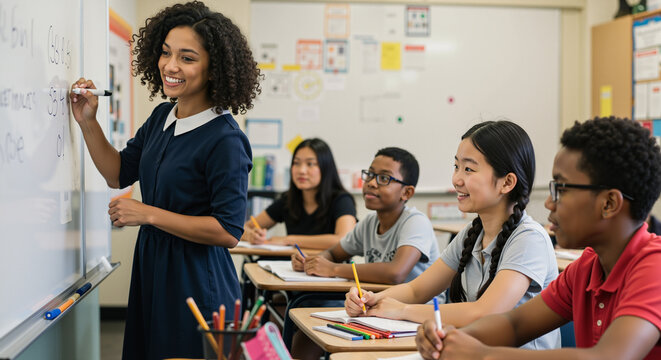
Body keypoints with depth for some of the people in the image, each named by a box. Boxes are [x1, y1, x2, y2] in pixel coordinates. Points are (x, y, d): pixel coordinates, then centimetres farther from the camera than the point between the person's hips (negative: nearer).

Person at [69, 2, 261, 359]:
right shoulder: (162, 117, 5)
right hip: (151, 270, 8)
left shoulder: (224, 140, -20)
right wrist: (87, 122, 4)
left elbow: (228, 231, -22)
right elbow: (119, 173, 16)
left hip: (196, 284, -8)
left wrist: (148, 214, -18)